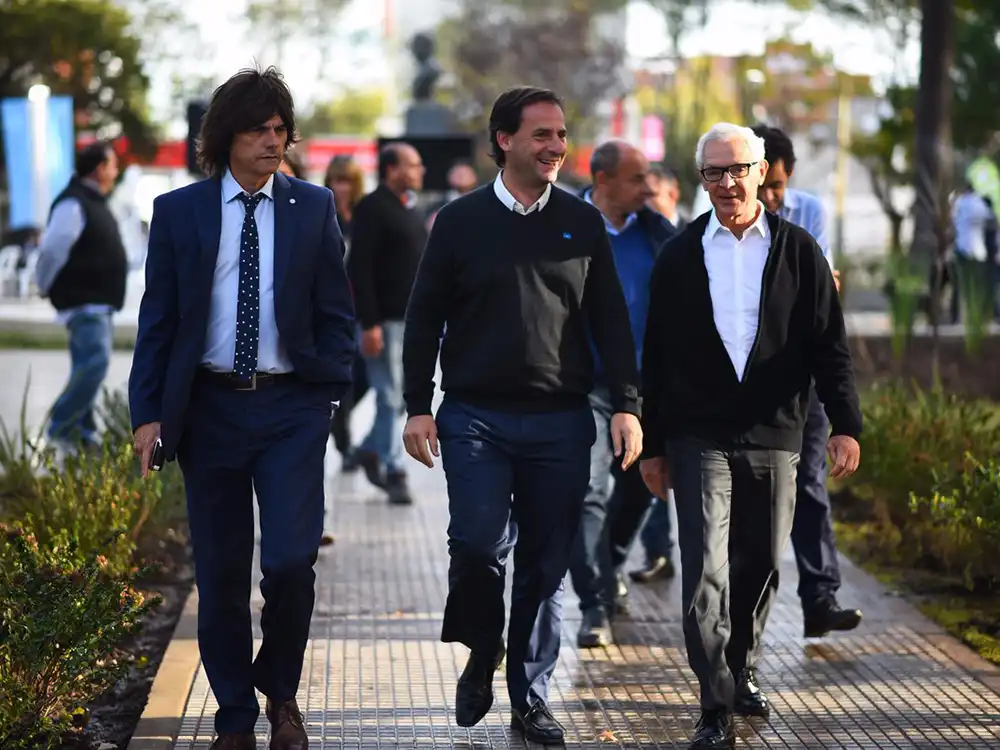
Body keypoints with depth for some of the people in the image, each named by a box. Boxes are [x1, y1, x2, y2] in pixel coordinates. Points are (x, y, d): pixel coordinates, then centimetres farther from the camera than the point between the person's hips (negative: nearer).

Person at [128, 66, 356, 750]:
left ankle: (281, 692, 14)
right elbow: (158, 319, 4)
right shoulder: (179, 212, 3)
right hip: (209, 406, 1)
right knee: (221, 572, 6)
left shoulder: (314, 208, 4)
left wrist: (330, 391, -2)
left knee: (291, 561, -12)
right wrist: (148, 412, -3)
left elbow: (336, 311, 8)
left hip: (291, 409, -1)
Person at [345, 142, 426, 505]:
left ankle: (371, 449, 28)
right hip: (385, 321, -8)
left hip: (412, 318, 8)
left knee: (405, 394, 12)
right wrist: (369, 323, -22)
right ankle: (394, 474, 0)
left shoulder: (409, 209, 17)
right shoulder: (372, 209, -11)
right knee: (391, 397, -5)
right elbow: (358, 268, -17)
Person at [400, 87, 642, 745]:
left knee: (547, 564, 4)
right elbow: (425, 318, 6)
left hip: (561, 421, 2)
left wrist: (626, 405, 1)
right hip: (476, 416, -2)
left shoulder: (584, 223, 8)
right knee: (479, 544, -15)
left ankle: (532, 697, 16)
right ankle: (482, 658, 12)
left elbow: (611, 321, 10)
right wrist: (418, 407, 0)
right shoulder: (462, 220, 3)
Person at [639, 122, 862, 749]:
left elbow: (830, 344, 3)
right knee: (706, 568, -9)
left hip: (774, 436, 1)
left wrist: (846, 425, -5)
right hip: (700, 436, -1)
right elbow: (657, 358, 8)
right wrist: (654, 445, 7)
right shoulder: (680, 257, 4)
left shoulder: (798, 250, 3)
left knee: (762, 564, 10)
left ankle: (743, 673, 31)